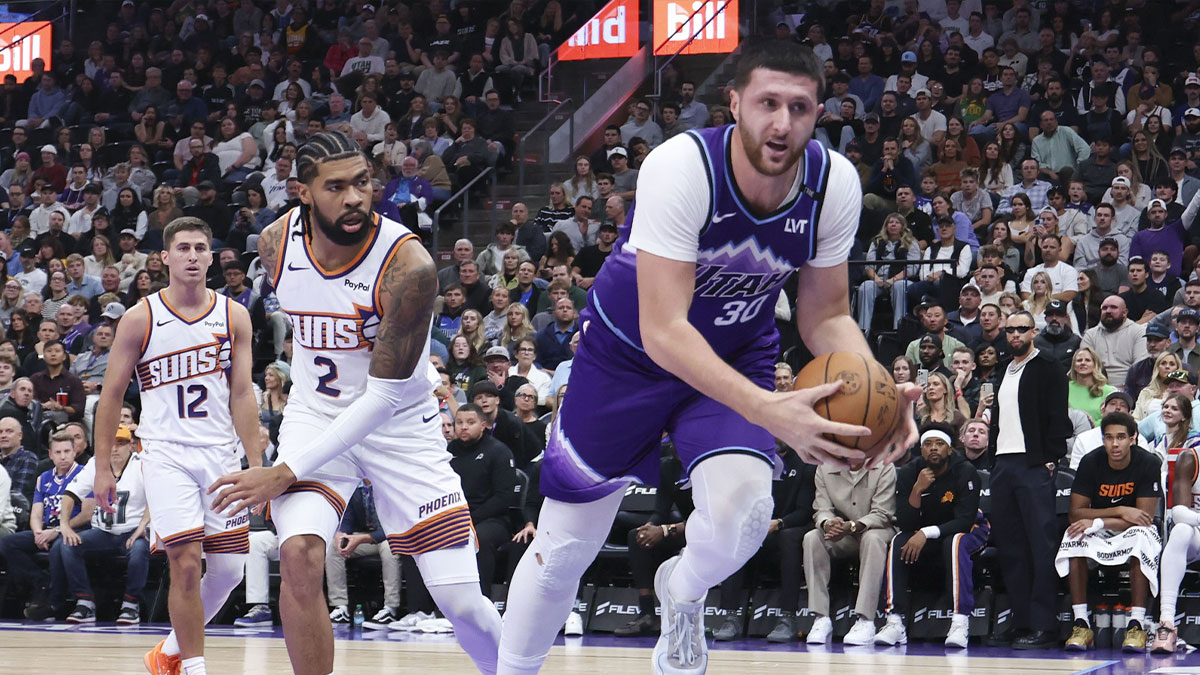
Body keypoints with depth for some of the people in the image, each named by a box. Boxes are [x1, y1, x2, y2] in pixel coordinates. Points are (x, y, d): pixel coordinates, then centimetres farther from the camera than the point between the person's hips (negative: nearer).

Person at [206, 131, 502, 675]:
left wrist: (287, 473, -28)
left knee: (460, 600, -6)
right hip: (317, 416, 3)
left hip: (399, 423, -3)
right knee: (299, 554, -25)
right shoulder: (276, 243, -11)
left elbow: (383, 397, -25)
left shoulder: (408, 266, -27)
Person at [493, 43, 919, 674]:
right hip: (629, 354, -2)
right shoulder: (681, 167, -33)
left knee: (742, 513, -24)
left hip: (737, 355, 3)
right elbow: (662, 331, -37)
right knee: (563, 549, 5)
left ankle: (681, 592, 12)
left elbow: (826, 316, -6)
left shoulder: (833, 183, -19)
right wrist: (768, 410, -48)